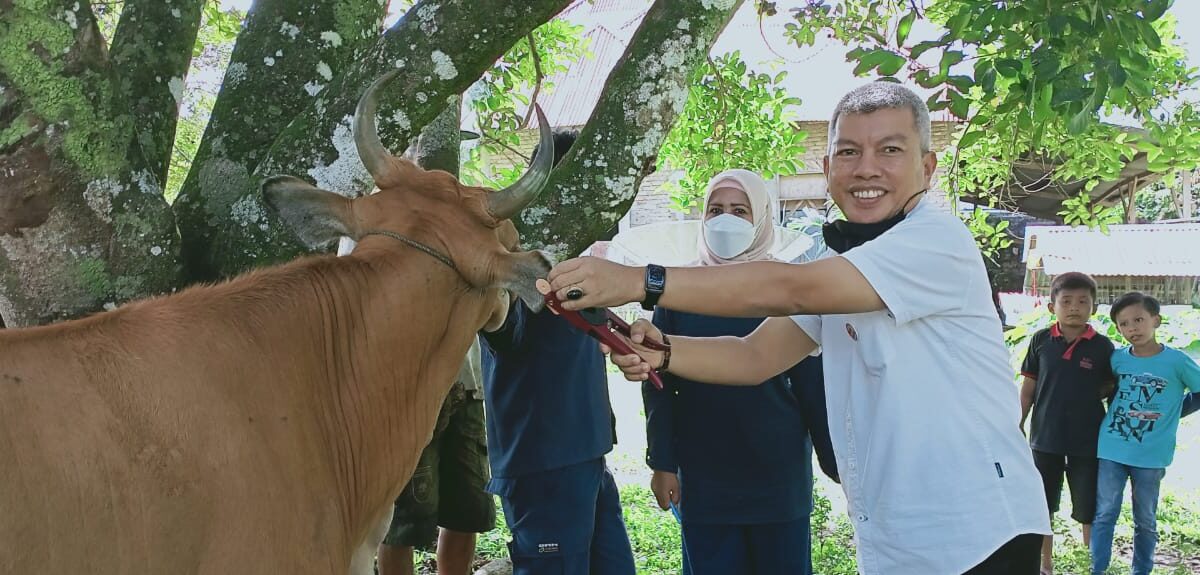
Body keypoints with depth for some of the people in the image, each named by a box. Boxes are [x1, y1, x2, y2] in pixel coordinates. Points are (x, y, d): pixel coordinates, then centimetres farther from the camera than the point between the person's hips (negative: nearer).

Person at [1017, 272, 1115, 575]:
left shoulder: (1102, 346, -4)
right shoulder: (1041, 341, -2)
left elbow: (1112, 388, 7)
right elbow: (1028, 389, 3)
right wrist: (1018, 426, 2)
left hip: (1088, 442, -1)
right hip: (1045, 439, 1)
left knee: (1090, 511, 5)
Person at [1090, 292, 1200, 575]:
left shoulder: (1176, 361, -8)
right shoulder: (1117, 358, 1)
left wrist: (1168, 413, -3)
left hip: (1151, 456, -2)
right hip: (1111, 450, 2)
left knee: (1145, 520, 12)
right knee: (1105, 514, 4)